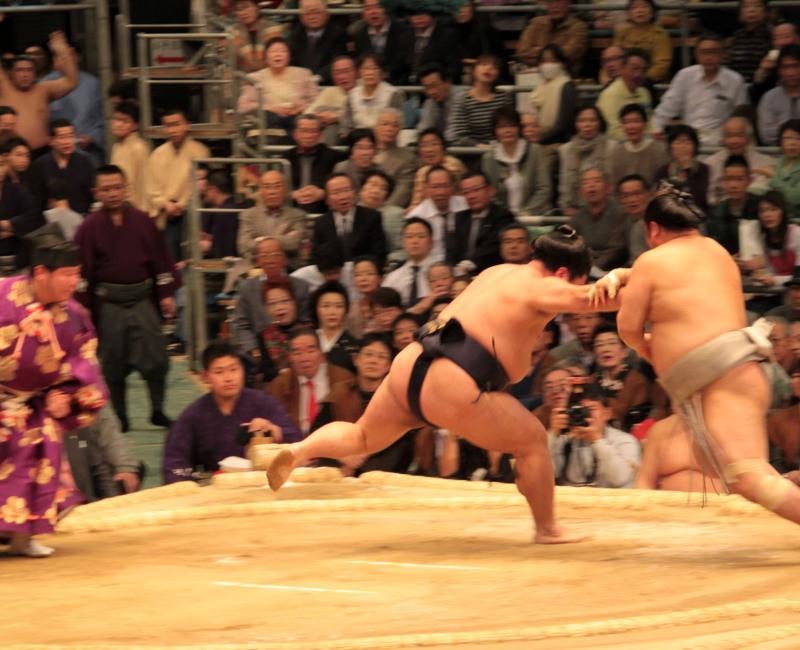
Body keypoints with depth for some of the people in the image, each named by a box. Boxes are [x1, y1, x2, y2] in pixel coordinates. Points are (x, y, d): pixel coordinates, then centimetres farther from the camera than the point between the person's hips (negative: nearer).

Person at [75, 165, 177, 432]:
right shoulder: (90, 228, -3)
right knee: (113, 364, 4)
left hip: (142, 299, 2)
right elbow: (83, 270, -4)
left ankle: (158, 411, 12)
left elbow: (160, 259, 7)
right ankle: (119, 418, 14)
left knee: (156, 359, -1)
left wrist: (166, 294, 4)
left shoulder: (142, 221, 4)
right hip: (108, 304, -2)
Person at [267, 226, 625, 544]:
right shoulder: (540, 288, -4)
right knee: (533, 440, 9)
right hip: (453, 389, -8)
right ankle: (547, 529, 18)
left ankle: (300, 450, 3)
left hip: (408, 365, 8)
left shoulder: (498, 272, 21)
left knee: (363, 436, 26)